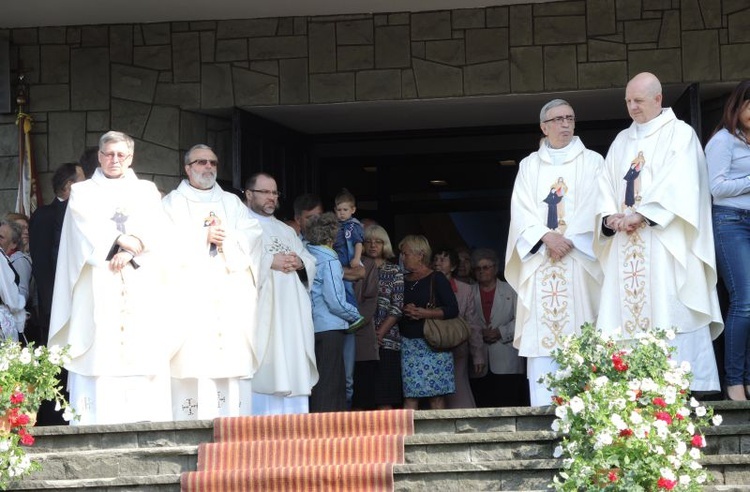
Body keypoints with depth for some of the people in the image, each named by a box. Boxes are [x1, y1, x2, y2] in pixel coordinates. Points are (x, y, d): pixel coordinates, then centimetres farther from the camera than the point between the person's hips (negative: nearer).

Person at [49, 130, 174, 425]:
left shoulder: (146, 191, 19)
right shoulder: (82, 192, 15)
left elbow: (156, 228, 3)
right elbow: (87, 227, -3)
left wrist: (131, 250, -13)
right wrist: (120, 240, -13)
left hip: (141, 290, 2)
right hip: (99, 288, -1)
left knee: (144, 354, -7)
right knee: (100, 353, -10)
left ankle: (145, 423, -9)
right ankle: (97, 424, -13)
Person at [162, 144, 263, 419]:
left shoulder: (232, 203, 22)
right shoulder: (172, 203, 13)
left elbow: (252, 234, 7)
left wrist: (226, 238, -8)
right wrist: (203, 237, -9)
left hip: (232, 296, 3)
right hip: (191, 295, -3)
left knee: (234, 357, -7)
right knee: (193, 361, -12)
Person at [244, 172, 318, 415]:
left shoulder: (287, 231, 26)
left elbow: (310, 261, 20)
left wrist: (299, 262, -2)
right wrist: (270, 261, -16)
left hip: (291, 312, 7)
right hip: (259, 312, -6)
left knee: (292, 369, 1)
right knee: (263, 369, -12)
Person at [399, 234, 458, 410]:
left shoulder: (437, 279, 1)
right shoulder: (403, 281, 15)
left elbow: (453, 310, -6)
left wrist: (424, 313, -14)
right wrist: (405, 311, -5)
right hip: (408, 344, 4)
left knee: (437, 396, -5)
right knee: (410, 397, -4)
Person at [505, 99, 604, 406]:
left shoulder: (591, 162, 12)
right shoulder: (529, 165, 16)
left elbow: (594, 208, 2)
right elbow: (521, 210, 5)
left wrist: (568, 240, -11)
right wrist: (546, 237, -11)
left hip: (578, 258, -1)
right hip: (539, 259, 1)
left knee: (578, 333, -9)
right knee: (540, 331, -7)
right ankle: (544, 402, -10)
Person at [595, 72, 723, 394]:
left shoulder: (680, 134, 3)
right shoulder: (621, 141, 21)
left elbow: (679, 186, -11)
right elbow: (607, 186, 15)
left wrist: (641, 215, -17)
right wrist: (610, 217, -5)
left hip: (665, 242, -6)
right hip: (626, 243, 6)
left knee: (670, 317, -12)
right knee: (629, 314, -3)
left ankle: (686, 389, -13)